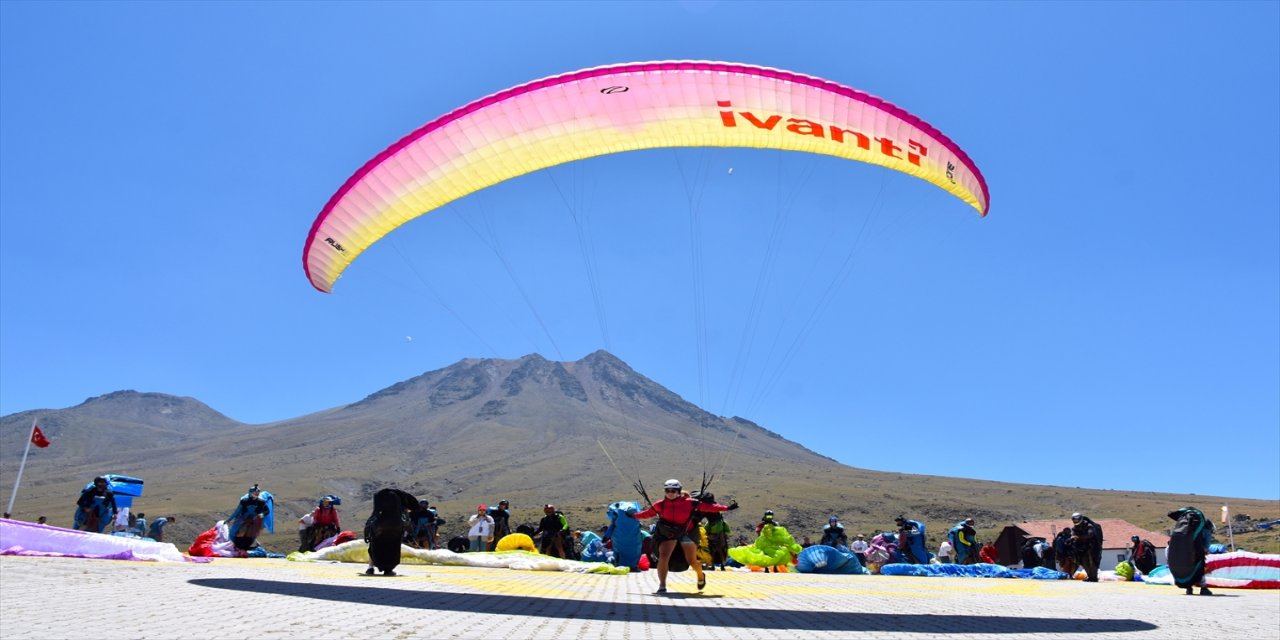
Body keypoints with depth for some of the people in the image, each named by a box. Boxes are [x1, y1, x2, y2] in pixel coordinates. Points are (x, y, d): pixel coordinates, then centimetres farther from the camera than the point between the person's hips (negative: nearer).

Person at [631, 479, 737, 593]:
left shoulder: (689, 503, -12)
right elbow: (648, 513, 12)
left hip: (687, 533, -2)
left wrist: (726, 507, -13)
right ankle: (662, 586, -9)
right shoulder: (660, 505, -4)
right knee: (663, 556, -19)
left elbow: (707, 506, -10)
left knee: (692, 561, -3)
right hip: (667, 534, 2)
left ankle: (701, 576, 34)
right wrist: (634, 516, 16)